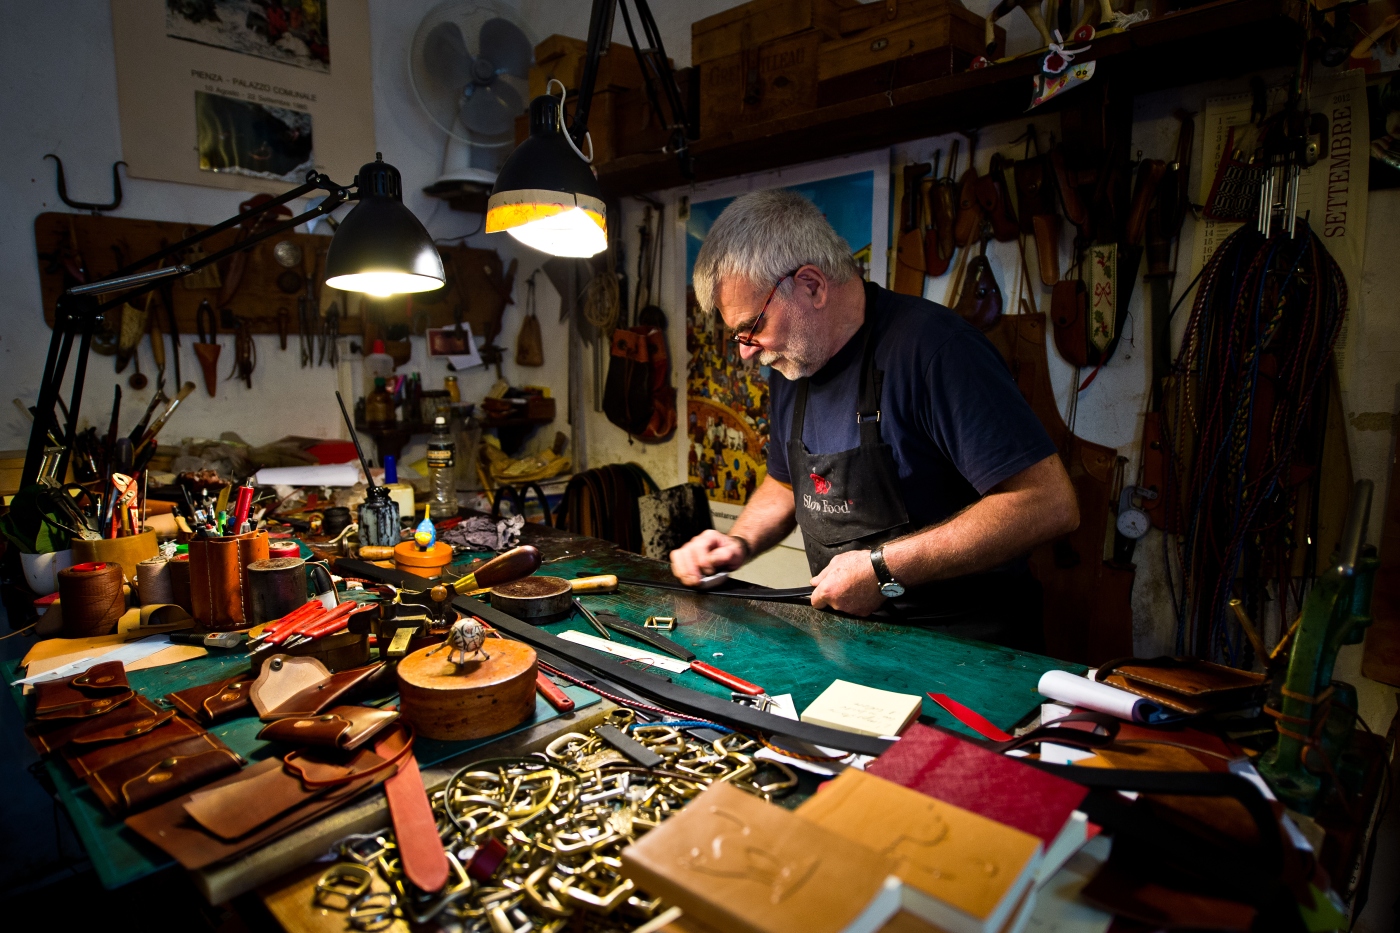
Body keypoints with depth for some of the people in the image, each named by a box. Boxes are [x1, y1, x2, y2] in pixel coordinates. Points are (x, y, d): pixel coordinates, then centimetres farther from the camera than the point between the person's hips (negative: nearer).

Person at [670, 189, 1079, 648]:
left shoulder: (934, 346, -18)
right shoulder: (791, 365, 8)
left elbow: (1050, 505, -22)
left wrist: (884, 567, -21)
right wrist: (739, 544, 5)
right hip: (848, 634, 7)